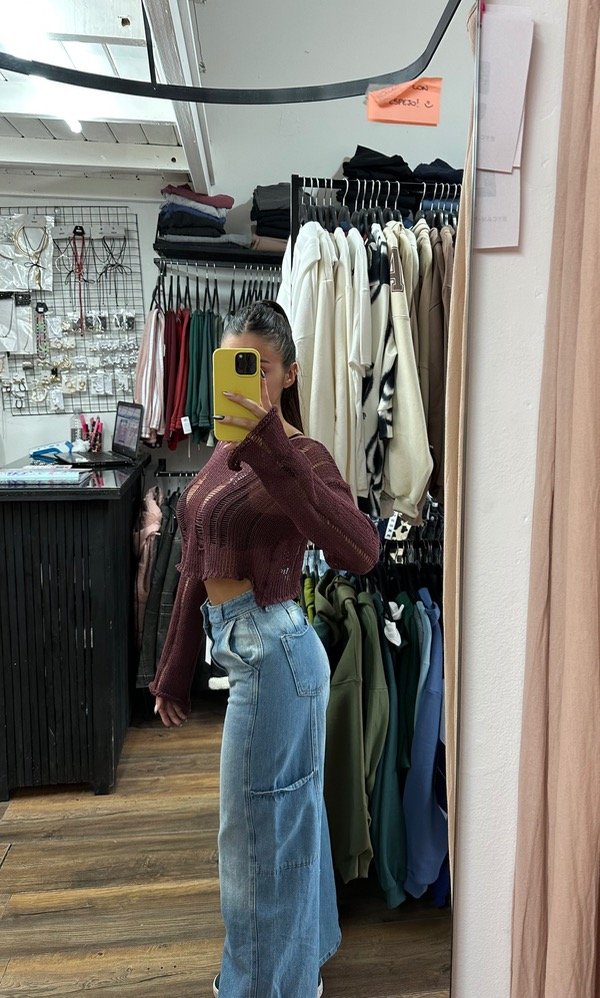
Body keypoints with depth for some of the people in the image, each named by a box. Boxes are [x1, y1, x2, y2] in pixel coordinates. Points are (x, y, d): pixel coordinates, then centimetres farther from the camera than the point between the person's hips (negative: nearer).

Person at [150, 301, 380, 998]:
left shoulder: (299, 456, -16)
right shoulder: (227, 452, 9)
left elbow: (359, 552, -35)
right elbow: (198, 568, 13)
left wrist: (274, 452, -40)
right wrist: (174, 671, 17)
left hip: (270, 652, -9)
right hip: (249, 650, 9)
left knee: (257, 831, 8)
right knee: (287, 816, 24)